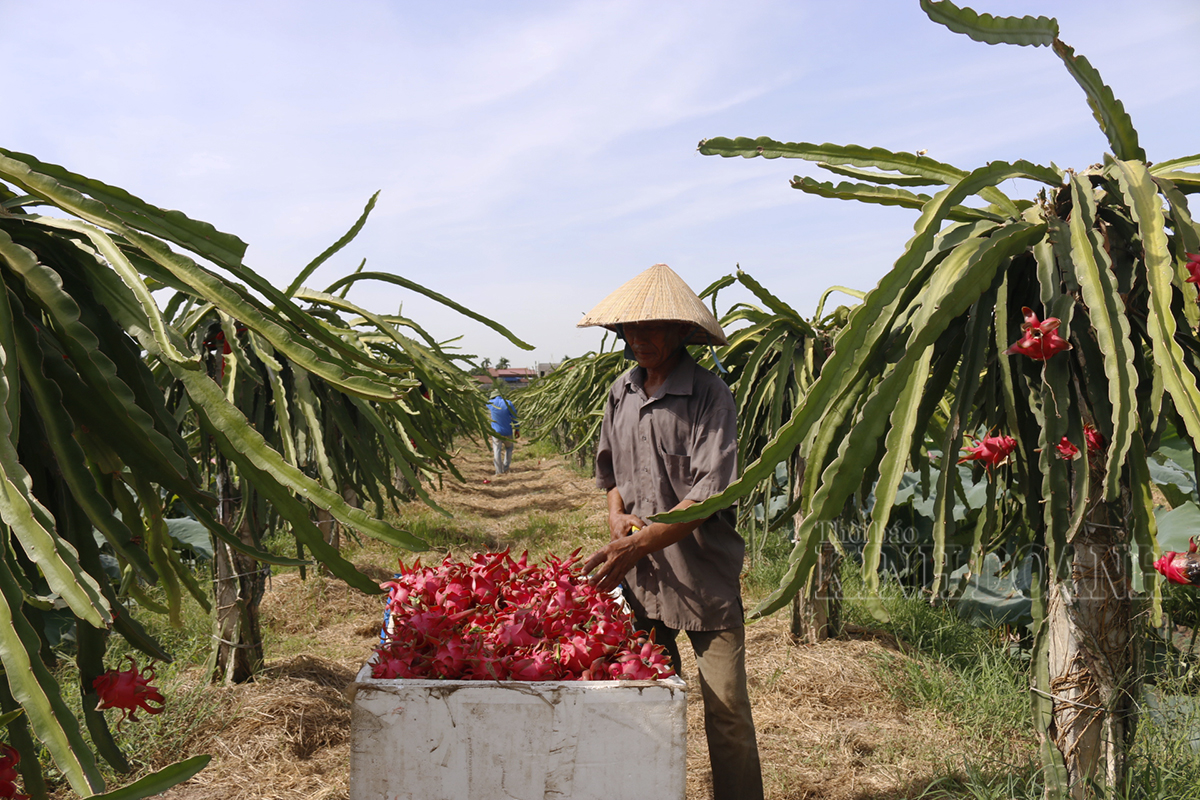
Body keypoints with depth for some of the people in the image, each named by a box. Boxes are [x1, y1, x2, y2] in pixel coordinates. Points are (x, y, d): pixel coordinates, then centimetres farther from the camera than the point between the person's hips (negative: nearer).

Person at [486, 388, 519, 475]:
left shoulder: (490, 403, -5)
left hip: (496, 432, 0)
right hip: (507, 432, 0)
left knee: (497, 451, 4)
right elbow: (515, 418, -6)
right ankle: (506, 468, 19)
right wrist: (517, 430, 3)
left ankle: (499, 471, 0)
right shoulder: (508, 404, -8)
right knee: (509, 448, 21)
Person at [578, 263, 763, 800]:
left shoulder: (709, 395, -12)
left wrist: (640, 542, -25)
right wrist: (617, 513, 1)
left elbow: (708, 495, -19)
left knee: (727, 707, 2)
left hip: (703, 574, -5)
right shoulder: (622, 392, 8)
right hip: (638, 573, 5)